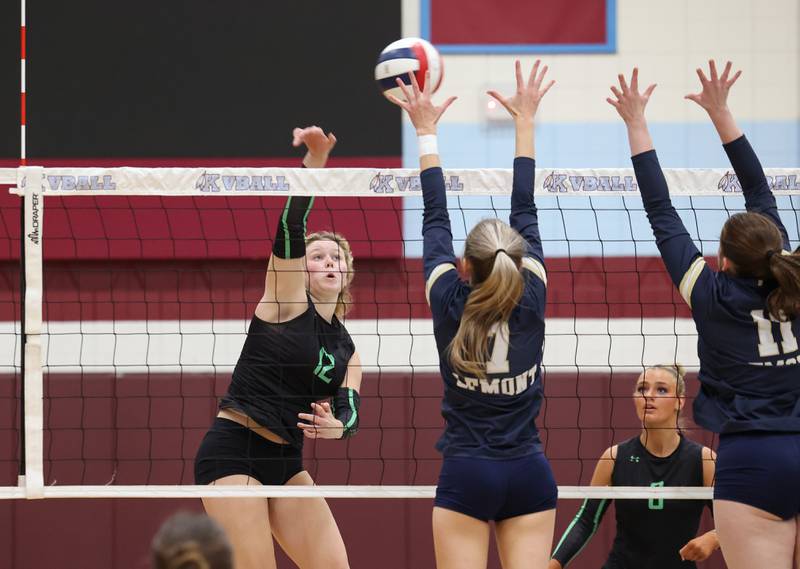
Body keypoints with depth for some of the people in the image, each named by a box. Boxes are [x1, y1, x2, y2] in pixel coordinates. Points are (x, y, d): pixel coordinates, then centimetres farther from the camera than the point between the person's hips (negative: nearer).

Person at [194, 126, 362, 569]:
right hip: (232, 451, -7)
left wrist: (337, 425, -25)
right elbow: (290, 227, -17)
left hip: (286, 461, 7)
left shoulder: (347, 350, 14)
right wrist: (313, 163, -31)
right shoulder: (287, 301, -2)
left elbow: (349, 410, 1)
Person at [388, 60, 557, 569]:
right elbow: (525, 210, 3)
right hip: (530, 475, 2)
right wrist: (525, 122, 12)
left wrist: (427, 132, 12)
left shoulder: (451, 306, -8)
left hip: (466, 475, -2)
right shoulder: (531, 303, -4)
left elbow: (436, 220, 2)